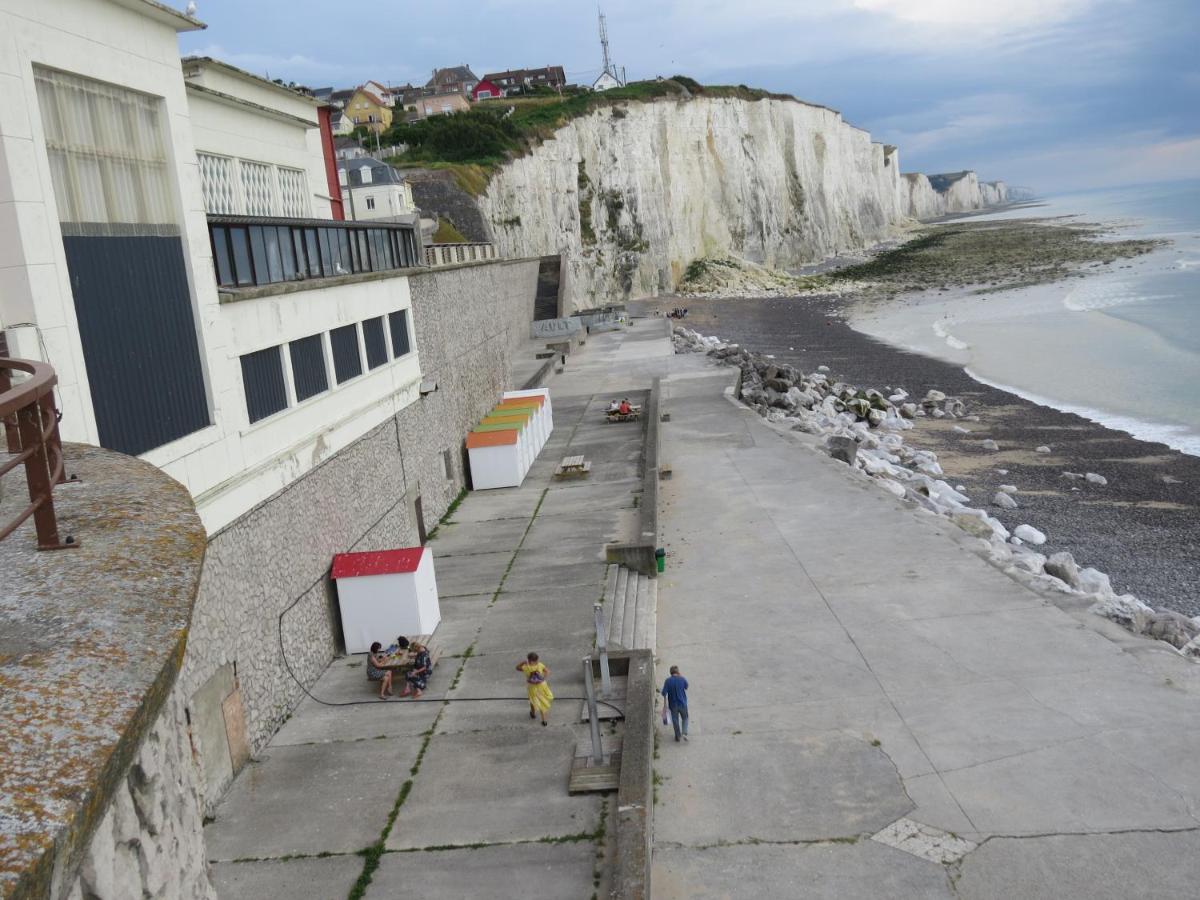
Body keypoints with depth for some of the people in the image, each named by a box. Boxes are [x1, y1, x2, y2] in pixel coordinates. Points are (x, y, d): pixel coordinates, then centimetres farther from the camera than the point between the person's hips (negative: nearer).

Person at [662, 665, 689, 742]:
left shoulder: (668, 681, -13)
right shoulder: (682, 679, -12)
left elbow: (664, 694, -12)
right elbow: (686, 687, 9)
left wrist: (665, 705, -2)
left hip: (673, 704, 0)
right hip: (682, 704, 0)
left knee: (675, 721, 16)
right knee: (685, 718, 21)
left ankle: (677, 737, 26)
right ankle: (684, 733, 2)